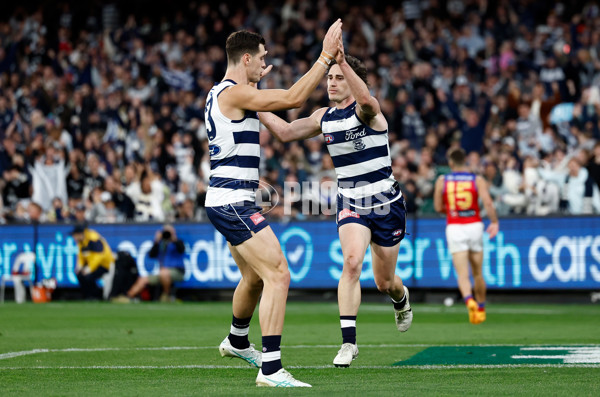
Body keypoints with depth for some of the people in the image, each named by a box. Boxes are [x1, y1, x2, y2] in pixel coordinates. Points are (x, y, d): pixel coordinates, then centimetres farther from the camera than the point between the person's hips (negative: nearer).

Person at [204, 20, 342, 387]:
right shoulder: (233, 94, -15)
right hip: (233, 203, -11)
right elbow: (293, 98, -23)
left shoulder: (222, 94, 15)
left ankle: (237, 341, 51)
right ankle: (271, 369, -21)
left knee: (255, 277, 28)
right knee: (278, 275, -17)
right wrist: (326, 57, -18)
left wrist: (255, 82, 50)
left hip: (228, 203, 11)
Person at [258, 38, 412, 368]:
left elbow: (366, 99, -40)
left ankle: (401, 298, 49)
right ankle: (348, 342, -24)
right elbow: (286, 132, 9)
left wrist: (343, 62, -54)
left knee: (384, 282, 9)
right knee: (352, 261, -25)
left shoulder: (367, 111, -15)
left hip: (385, 202, -3)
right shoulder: (324, 117, 4)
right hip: (350, 203, 3)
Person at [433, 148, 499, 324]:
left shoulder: (441, 181, 2)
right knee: (477, 273, 16)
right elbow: (488, 203, -12)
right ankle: (481, 308, 24)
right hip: (475, 226, 1)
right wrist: (495, 223, -4)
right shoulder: (478, 180, 1)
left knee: (462, 274, -6)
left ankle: (469, 300, -33)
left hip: (454, 228, -1)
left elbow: (438, 207, 7)